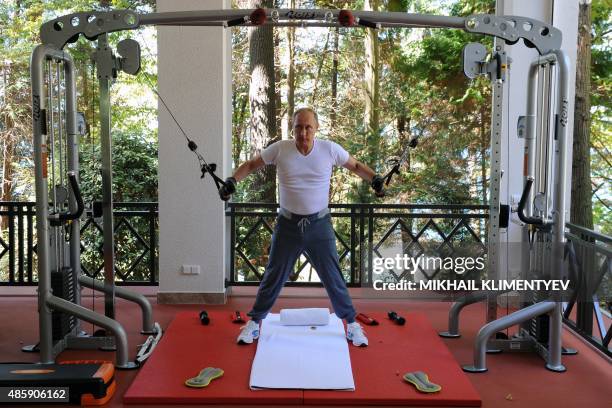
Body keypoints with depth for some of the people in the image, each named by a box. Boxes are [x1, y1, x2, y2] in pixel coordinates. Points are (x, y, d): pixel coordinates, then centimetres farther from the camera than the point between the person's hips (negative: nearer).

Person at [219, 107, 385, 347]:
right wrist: (233, 180, -13)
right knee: (274, 276, 12)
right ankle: (254, 322, 28)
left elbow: (355, 166, 5)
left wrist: (374, 179, -13)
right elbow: (251, 165, 4)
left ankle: (351, 323, 25)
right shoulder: (280, 149, -7)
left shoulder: (330, 149, -8)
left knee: (333, 277, 7)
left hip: (319, 224, 0)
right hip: (288, 224, 1)